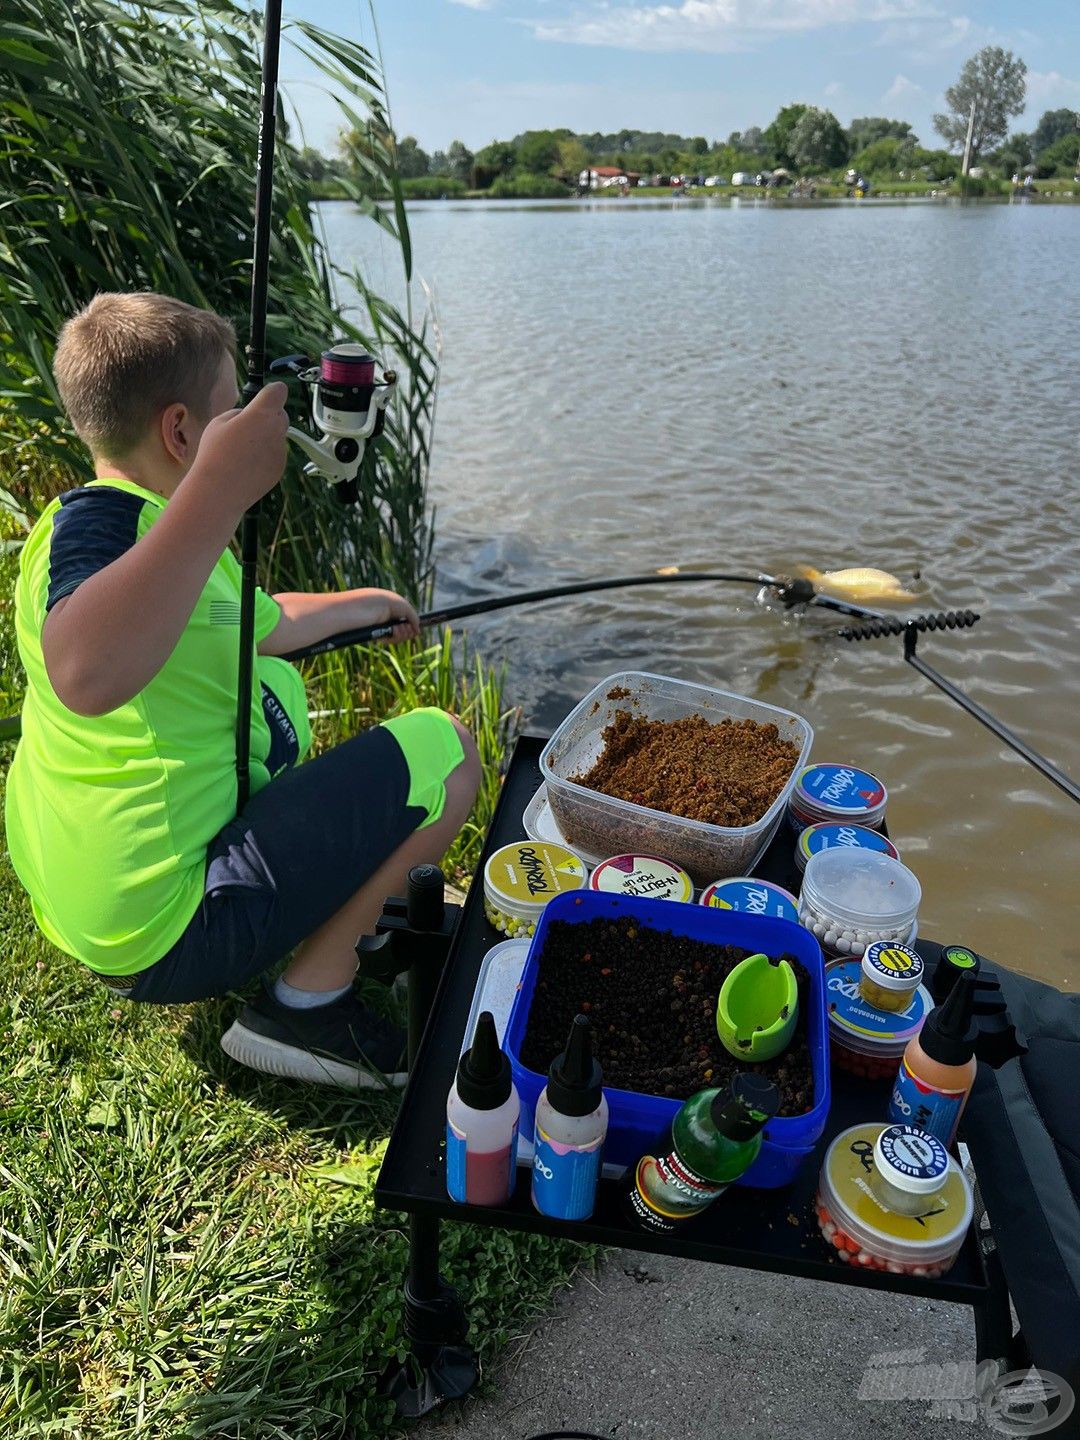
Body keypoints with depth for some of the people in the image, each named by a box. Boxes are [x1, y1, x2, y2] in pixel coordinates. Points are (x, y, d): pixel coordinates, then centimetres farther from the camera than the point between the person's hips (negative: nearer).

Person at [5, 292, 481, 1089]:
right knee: (446, 751, -10)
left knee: (272, 685, 31)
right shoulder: (96, 518, -22)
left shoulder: (128, 518, 8)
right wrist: (221, 488, -44)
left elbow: (256, 625, 24)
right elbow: (86, 675, -45)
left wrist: (366, 603, 34)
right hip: (164, 927, -10)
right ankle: (306, 1002, -3)